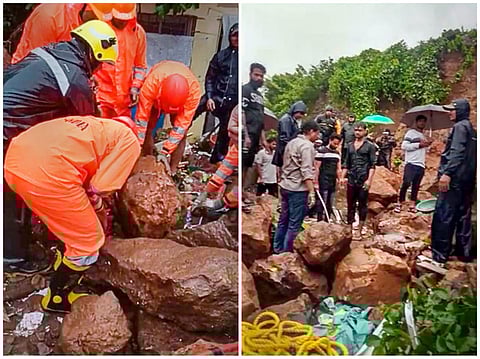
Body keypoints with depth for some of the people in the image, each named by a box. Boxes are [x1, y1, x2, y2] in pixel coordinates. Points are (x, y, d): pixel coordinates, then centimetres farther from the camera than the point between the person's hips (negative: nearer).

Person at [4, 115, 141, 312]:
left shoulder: (96, 126, 31)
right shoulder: (130, 141, 11)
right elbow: (96, 189, 1)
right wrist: (99, 211, 22)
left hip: (15, 159, 9)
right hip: (47, 173, -8)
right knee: (88, 243, 12)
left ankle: (64, 264, 51)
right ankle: (56, 298, 31)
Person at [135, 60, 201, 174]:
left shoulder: (194, 88, -42)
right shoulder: (152, 82, -44)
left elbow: (182, 124, -35)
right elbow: (142, 118, -36)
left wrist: (165, 152, -34)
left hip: (182, 95, 0)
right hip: (156, 95, 0)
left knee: (182, 133, -12)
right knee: (148, 128, -10)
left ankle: (172, 171, -3)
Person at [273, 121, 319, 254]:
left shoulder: (291, 143, 15)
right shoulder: (307, 146, -11)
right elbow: (306, 171, -19)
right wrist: (312, 192, -20)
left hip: (285, 186, 9)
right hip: (298, 189, -9)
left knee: (283, 220, 14)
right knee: (294, 223, -1)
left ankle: (278, 249, 21)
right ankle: (287, 251, 3)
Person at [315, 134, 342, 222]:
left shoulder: (337, 153, 14)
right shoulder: (321, 151, -7)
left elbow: (338, 168, 19)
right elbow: (317, 168, -9)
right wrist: (316, 182, -13)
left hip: (333, 183, 7)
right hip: (323, 182, -7)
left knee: (330, 205, 11)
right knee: (322, 204, -5)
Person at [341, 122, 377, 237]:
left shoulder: (370, 146, -1)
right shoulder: (350, 146, 12)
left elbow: (372, 164, -6)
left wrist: (369, 179, -13)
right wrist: (343, 177, 7)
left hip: (363, 180, -4)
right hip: (351, 180, 4)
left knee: (363, 204, 5)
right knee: (350, 205, 6)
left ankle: (361, 227, 17)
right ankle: (350, 228, 14)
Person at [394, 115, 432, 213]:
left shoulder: (424, 136, 25)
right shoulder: (411, 132, 3)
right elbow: (404, 146, -10)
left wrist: (428, 145, 11)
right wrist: (419, 145, -11)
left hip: (421, 165, 7)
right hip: (411, 163, -7)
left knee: (416, 186, 4)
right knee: (406, 183, -15)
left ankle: (413, 205, 6)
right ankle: (399, 204, -6)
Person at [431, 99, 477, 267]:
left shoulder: (460, 126, -8)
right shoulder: (471, 129, 20)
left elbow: (457, 152, -21)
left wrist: (447, 173, -26)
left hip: (454, 179, -10)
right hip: (467, 179, 10)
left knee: (443, 217, -9)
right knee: (463, 216, 14)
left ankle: (439, 256, -8)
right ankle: (464, 252, 20)